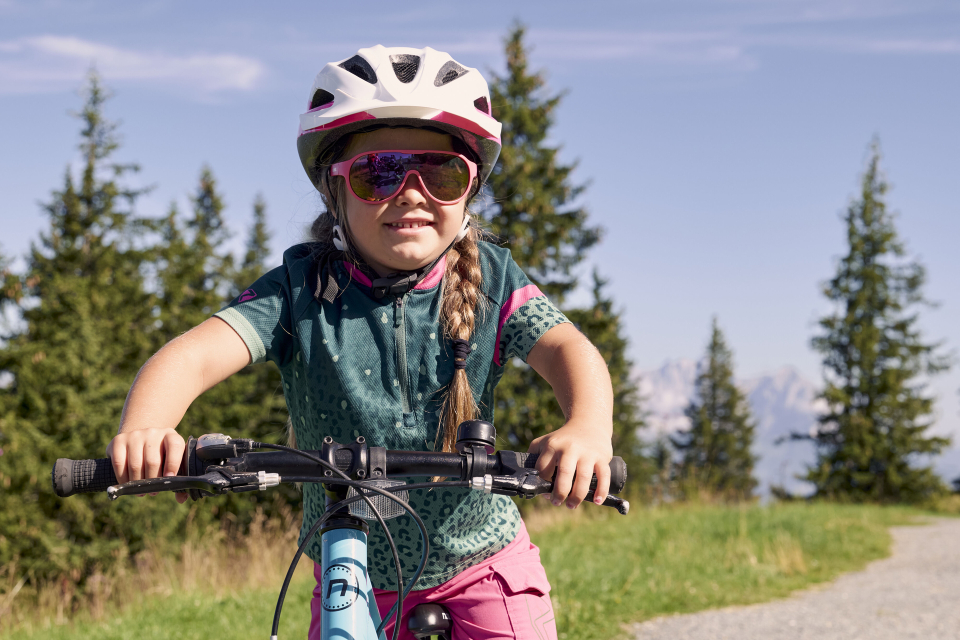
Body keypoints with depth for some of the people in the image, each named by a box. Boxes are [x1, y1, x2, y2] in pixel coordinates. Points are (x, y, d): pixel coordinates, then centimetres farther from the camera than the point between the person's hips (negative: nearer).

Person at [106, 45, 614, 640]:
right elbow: (194, 354, -25)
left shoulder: (489, 279, -9)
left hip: (481, 569, 0)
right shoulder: (301, 289, -12)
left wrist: (589, 429, -48)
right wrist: (143, 430, -48)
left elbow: (567, 348, -24)